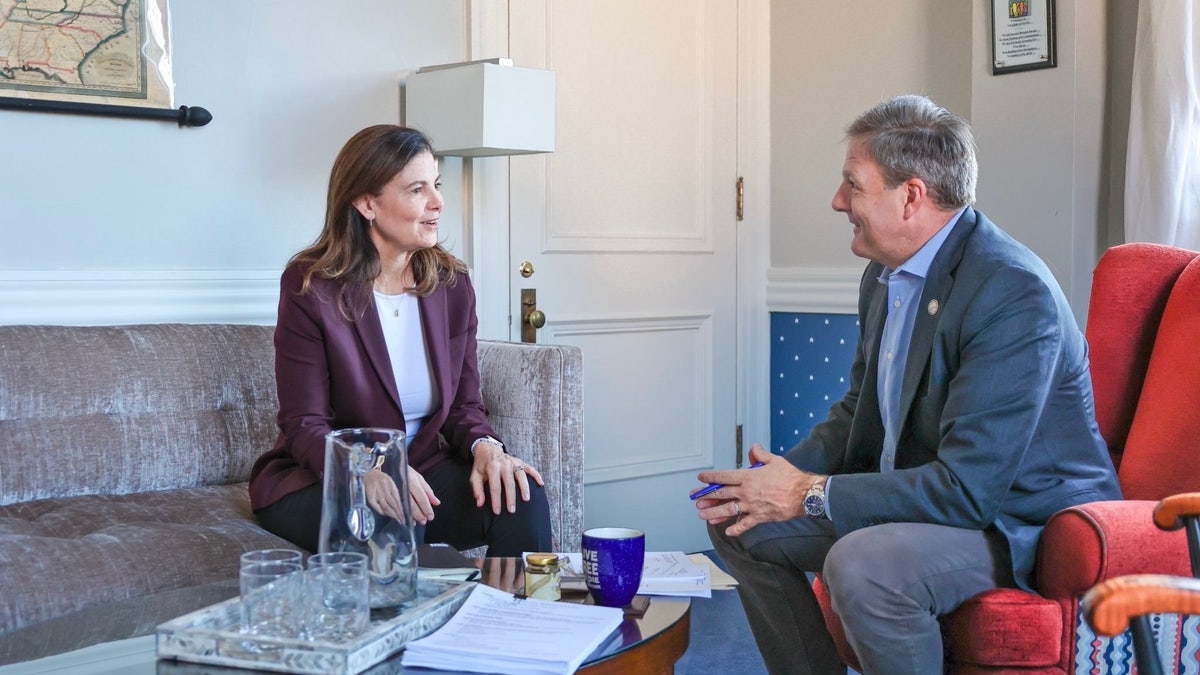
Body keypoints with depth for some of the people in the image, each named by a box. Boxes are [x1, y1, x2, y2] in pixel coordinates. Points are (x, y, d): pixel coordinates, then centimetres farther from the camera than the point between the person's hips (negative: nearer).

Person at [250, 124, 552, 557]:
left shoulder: (451, 283, 2)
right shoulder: (310, 286, -11)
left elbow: (464, 403, 6)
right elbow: (305, 425, -13)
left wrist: (484, 446, -20)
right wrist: (370, 472, -34)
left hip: (422, 469, 4)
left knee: (521, 496, -22)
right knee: (386, 524, -37)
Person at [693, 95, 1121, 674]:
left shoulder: (1014, 294, -26)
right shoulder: (885, 274, 4)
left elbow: (969, 487, -29)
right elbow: (858, 411, 15)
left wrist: (812, 494, -23)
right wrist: (784, 477, -5)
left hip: (1026, 524, -9)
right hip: (921, 494, 9)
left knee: (861, 564, -35)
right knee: (742, 524, 5)